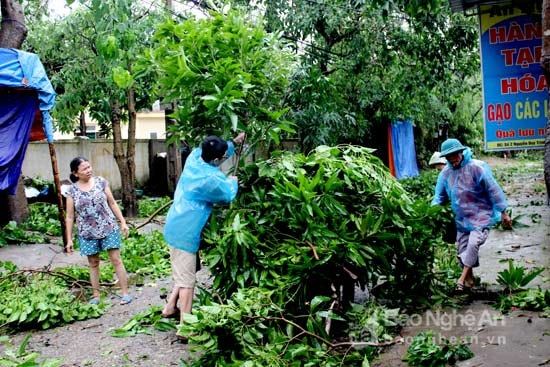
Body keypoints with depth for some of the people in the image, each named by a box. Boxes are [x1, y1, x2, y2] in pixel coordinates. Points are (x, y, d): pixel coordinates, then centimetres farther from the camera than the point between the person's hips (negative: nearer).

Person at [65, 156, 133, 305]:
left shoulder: (101, 182, -2)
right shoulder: (72, 191, -3)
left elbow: (112, 203, 4)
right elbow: (70, 216, 2)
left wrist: (123, 222, 1)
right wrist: (69, 239, 0)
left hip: (108, 228, 0)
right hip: (87, 233, 1)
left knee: (116, 260, 0)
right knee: (93, 263, 11)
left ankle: (125, 292, 7)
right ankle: (96, 294, 23)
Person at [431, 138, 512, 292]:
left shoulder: (477, 168, -16)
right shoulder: (445, 173, -1)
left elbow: (493, 190, -12)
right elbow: (439, 196, 9)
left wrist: (503, 213, -9)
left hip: (481, 215, -5)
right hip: (461, 218, 6)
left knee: (473, 243, -22)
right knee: (462, 249, 8)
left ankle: (462, 277, -12)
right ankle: (470, 278, 27)